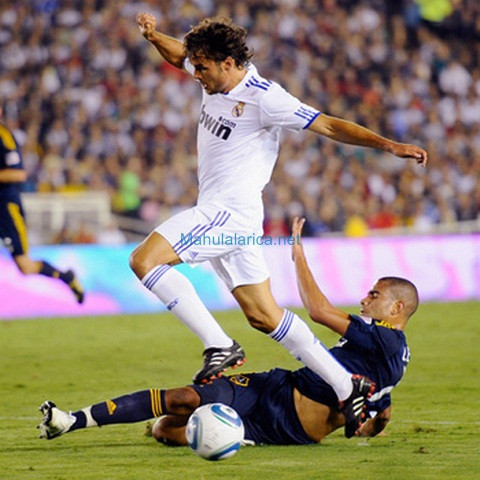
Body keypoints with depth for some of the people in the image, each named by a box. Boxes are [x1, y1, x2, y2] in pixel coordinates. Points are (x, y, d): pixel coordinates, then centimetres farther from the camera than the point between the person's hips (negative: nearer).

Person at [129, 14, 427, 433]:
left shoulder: (263, 97, -15)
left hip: (229, 212, -9)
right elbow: (179, 55, 28)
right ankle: (347, 387, 12)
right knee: (263, 315, 9)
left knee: (144, 260, -18)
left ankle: (220, 346, -18)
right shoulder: (218, 78, 8)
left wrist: (389, 145, -20)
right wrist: (154, 36, 7)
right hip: (218, 214, 9)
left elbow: (328, 126, -14)